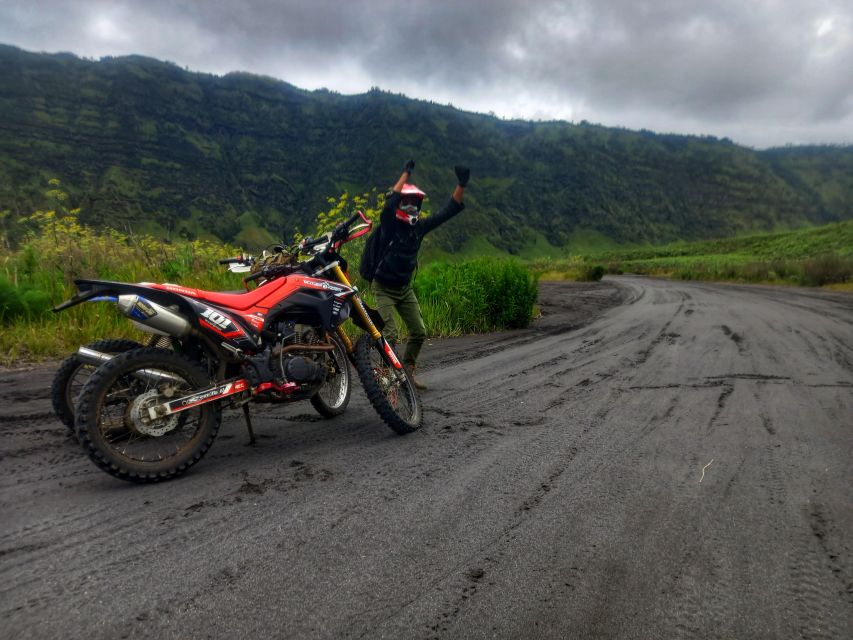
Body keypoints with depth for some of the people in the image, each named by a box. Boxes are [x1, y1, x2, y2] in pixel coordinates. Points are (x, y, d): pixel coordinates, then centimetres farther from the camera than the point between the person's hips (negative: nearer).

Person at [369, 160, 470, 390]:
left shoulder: (419, 226, 0)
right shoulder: (389, 223, -14)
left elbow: (447, 212, -3)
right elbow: (389, 203, -35)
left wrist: (461, 185, -13)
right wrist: (406, 173, -33)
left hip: (405, 288, 6)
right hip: (384, 288, -6)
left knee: (419, 332, 3)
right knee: (391, 334, -13)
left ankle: (408, 372, 20)